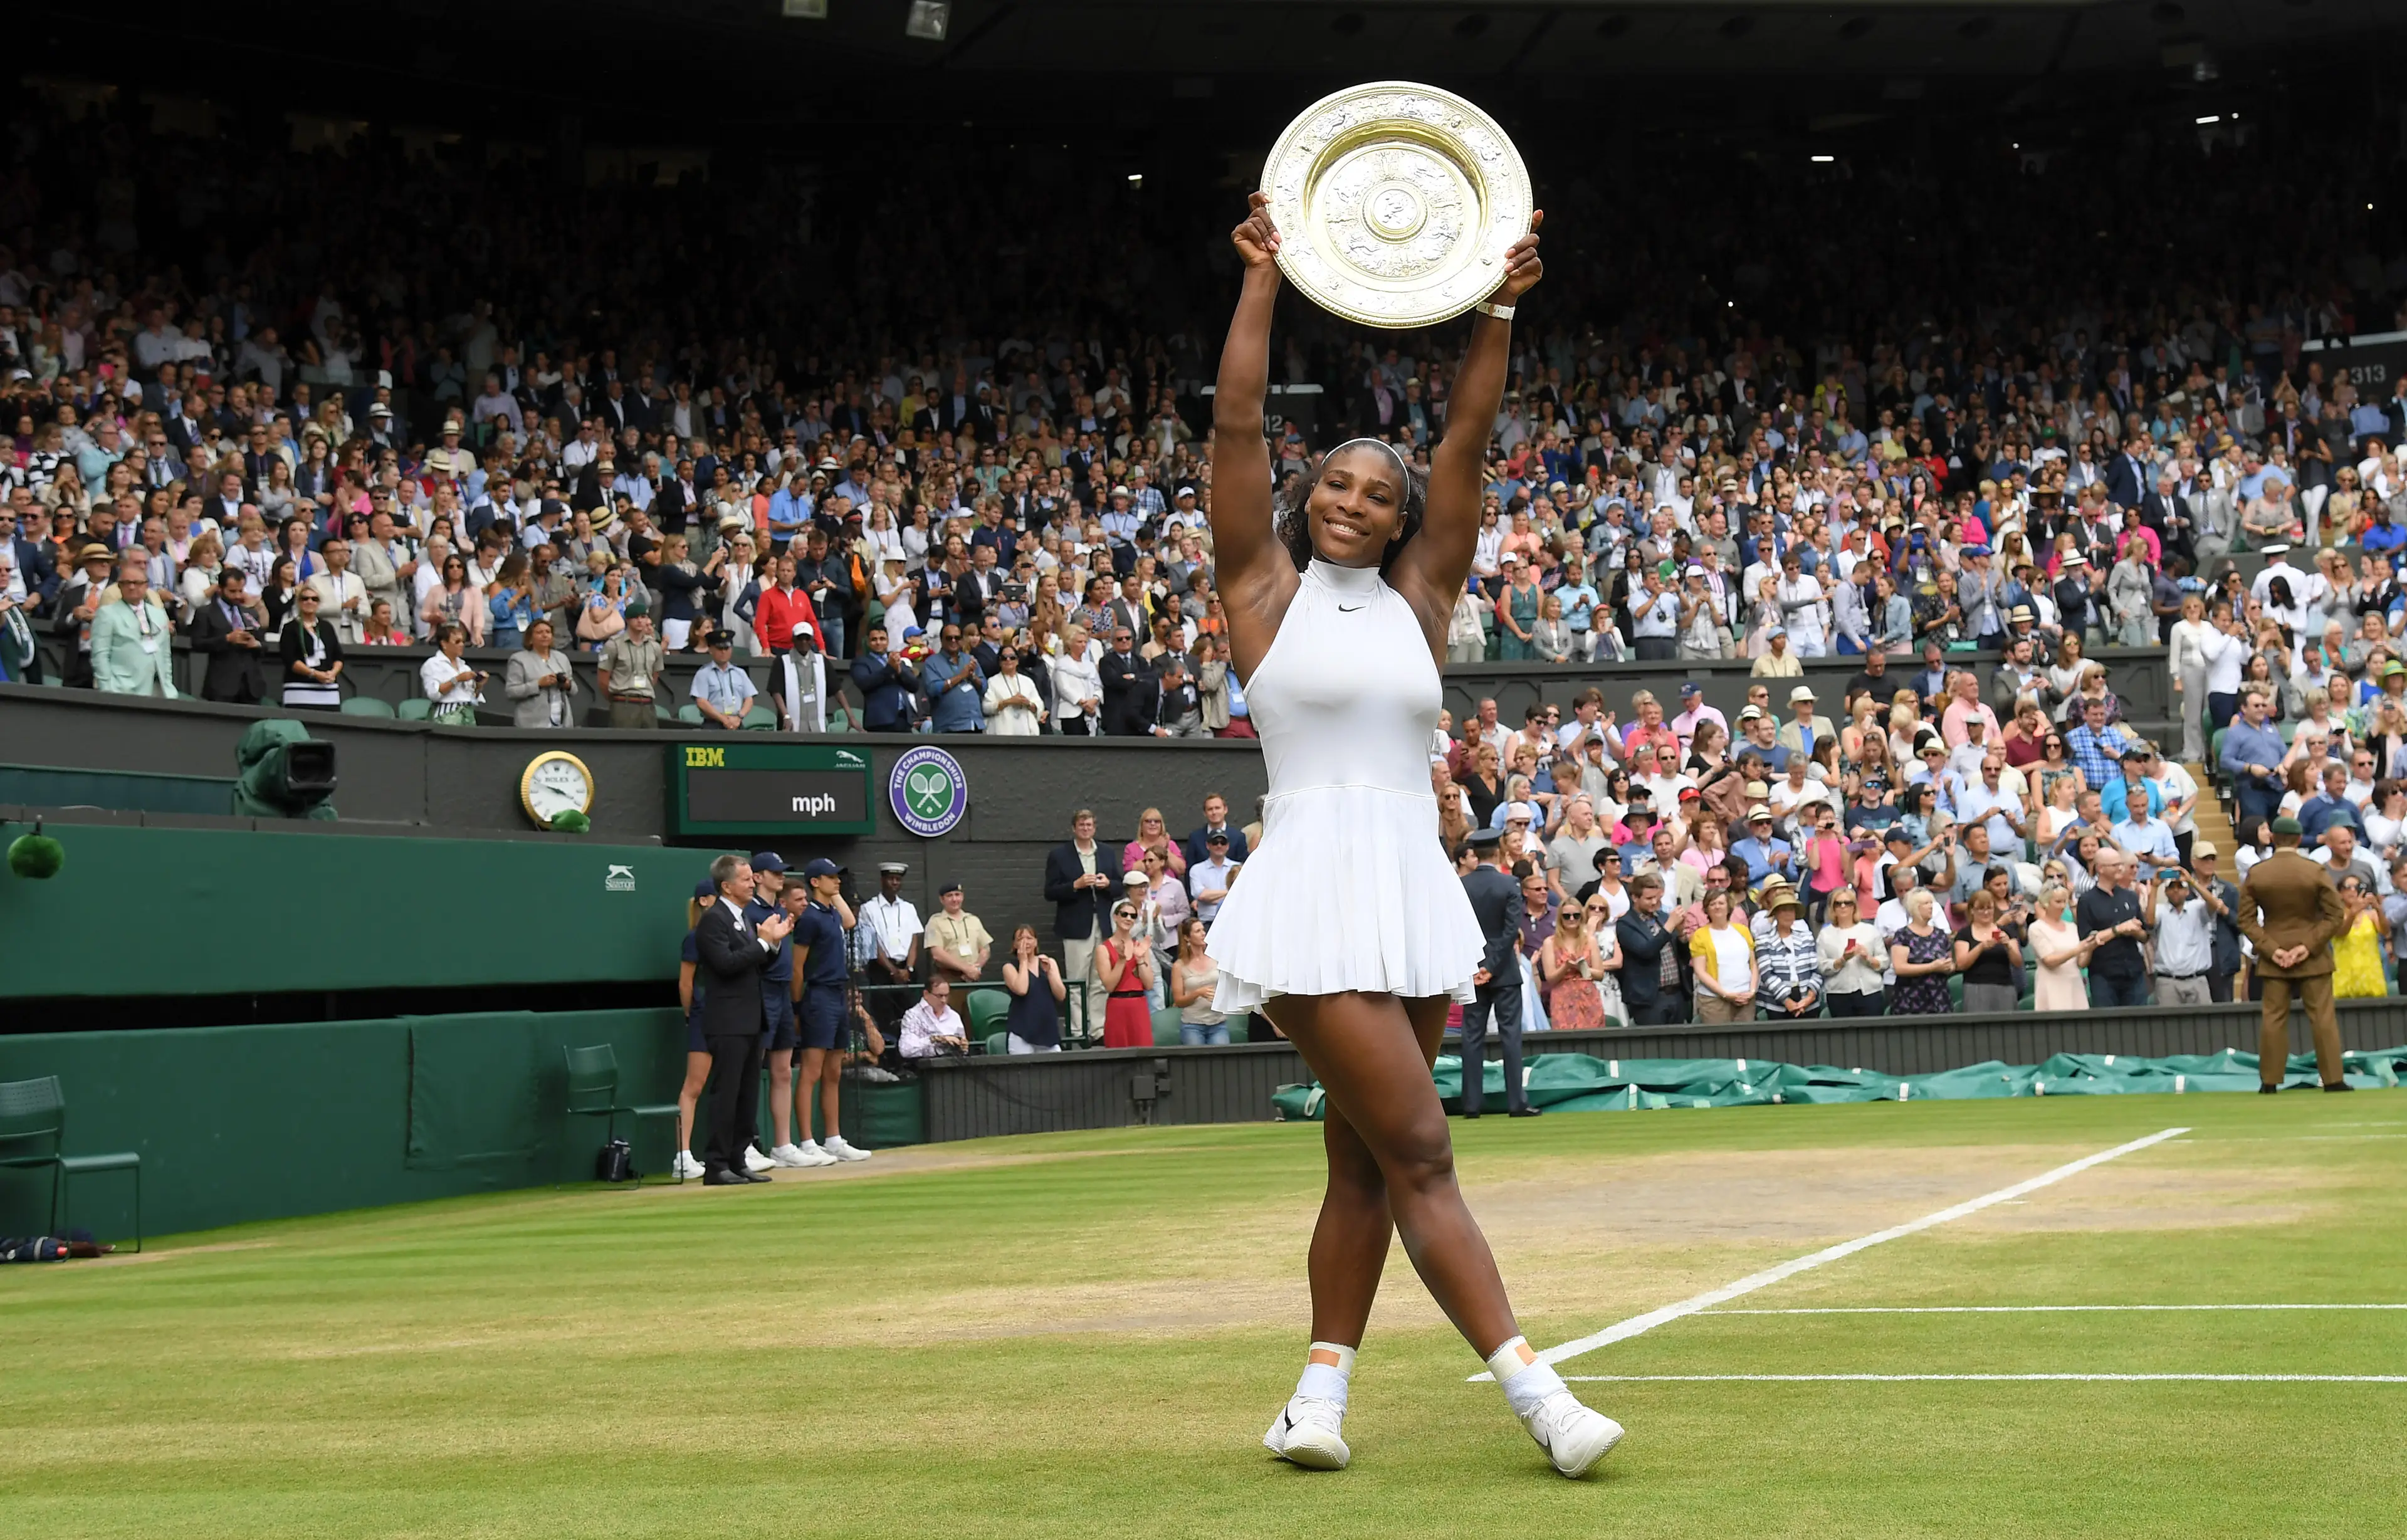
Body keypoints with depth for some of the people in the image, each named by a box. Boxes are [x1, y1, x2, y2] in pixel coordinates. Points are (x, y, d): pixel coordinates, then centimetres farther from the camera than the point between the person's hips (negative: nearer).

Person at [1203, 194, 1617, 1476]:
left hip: (1416, 894, 6)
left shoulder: (1418, 597, 14)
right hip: (1318, 896, -6)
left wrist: (1498, 310, 4)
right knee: (1418, 1152, -11)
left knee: (1365, 1165, 8)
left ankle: (1319, 1395, 15)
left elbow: (1466, 445, 9)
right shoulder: (1265, 590, 4)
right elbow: (1235, 427, -3)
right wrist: (1261, 281, -5)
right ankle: (1535, 1393, -12)